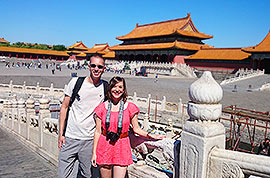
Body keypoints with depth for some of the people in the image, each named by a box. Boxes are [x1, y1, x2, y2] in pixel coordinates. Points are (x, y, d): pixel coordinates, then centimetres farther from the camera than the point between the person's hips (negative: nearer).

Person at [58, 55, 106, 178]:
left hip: (90, 140, 1)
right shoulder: (75, 82, -1)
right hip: (70, 137, 0)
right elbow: (64, 107, 4)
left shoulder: (106, 88, 1)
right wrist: (61, 134, 0)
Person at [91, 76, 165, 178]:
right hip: (104, 146, 1)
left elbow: (136, 129, 4)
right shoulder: (102, 107, -1)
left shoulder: (130, 108, -3)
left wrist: (150, 135, -10)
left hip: (122, 147, -1)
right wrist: (94, 153, 2)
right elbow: (98, 131, 2)